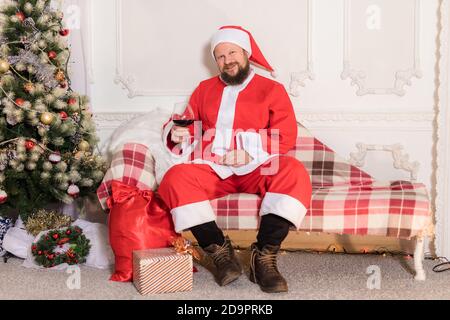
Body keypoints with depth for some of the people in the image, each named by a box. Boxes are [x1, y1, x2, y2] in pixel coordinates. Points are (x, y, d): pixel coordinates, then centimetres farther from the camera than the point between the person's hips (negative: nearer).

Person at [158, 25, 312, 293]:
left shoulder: (272, 89, 12)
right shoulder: (205, 89, 22)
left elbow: (286, 136, 1)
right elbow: (191, 128, 22)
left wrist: (251, 153, -14)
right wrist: (177, 134, -3)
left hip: (257, 168, -2)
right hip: (212, 169, 2)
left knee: (294, 173, -33)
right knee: (175, 178, -30)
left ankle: (265, 255, -27)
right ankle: (220, 251, -22)